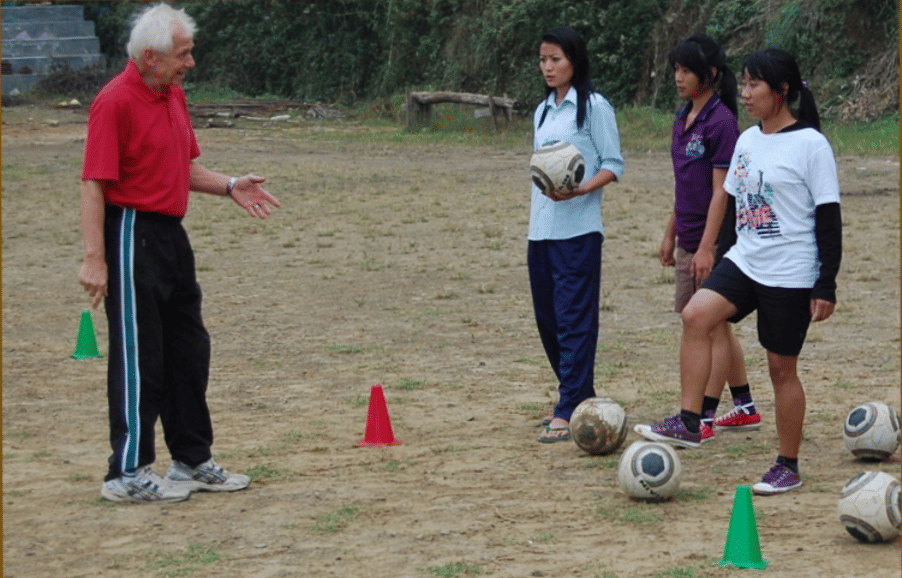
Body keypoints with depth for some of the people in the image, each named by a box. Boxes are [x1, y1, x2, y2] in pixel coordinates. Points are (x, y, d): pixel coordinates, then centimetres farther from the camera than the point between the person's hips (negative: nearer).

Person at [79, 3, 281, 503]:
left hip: (171, 234, 9)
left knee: (189, 352, 14)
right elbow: (93, 184, -19)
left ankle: (192, 461, 24)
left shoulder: (174, 96, 12)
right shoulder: (116, 102, -15)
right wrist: (93, 258, -23)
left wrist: (229, 187, 5)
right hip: (132, 233, -9)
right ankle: (127, 474, 2)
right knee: (138, 357, -5)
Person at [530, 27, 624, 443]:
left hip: (578, 230, -7)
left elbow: (613, 164, -6)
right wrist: (533, 228, 17)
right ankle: (579, 396, 22)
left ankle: (569, 412, -11)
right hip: (542, 232, 7)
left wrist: (579, 190, -22)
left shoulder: (594, 107, -4)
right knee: (547, 318, 9)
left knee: (574, 319, -9)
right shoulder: (543, 111, 17)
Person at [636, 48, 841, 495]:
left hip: (791, 275, -6)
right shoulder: (747, 140, 9)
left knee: (782, 366, 1)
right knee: (696, 315, -18)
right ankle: (688, 423, -15)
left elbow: (829, 219, -10)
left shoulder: (810, 145, -11)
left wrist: (826, 286, -12)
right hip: (744, 262, 6)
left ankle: (788, 466, 15)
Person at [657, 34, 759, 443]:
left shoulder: (721, 121, -14)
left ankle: (703, 420, -1)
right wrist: (671, 234, 19)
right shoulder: (684, 118, 12)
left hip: (715, 240, -9)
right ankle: (745, 409, 24)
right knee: (715, 326, 14)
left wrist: (707, 247, -20)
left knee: (713, 326, -4)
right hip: (690, 240, 9)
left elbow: (721, 190, -17)